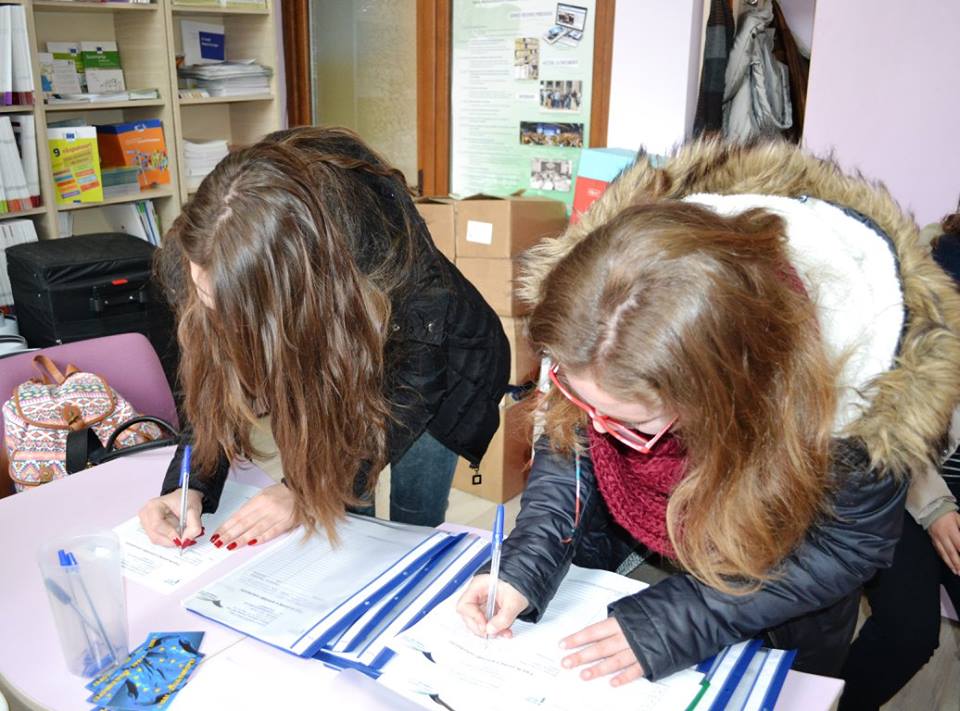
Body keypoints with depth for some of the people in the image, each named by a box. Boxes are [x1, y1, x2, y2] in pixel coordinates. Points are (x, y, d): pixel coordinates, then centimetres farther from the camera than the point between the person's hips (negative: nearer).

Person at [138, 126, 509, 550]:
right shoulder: (197, 260, -28)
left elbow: (411, 386, -29)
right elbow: (216, 381, -15)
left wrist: (307, 491, -33)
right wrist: (190, 484, -29)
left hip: (438, 360, -3)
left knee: (413, 521, 2)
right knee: (342, 517, 4)